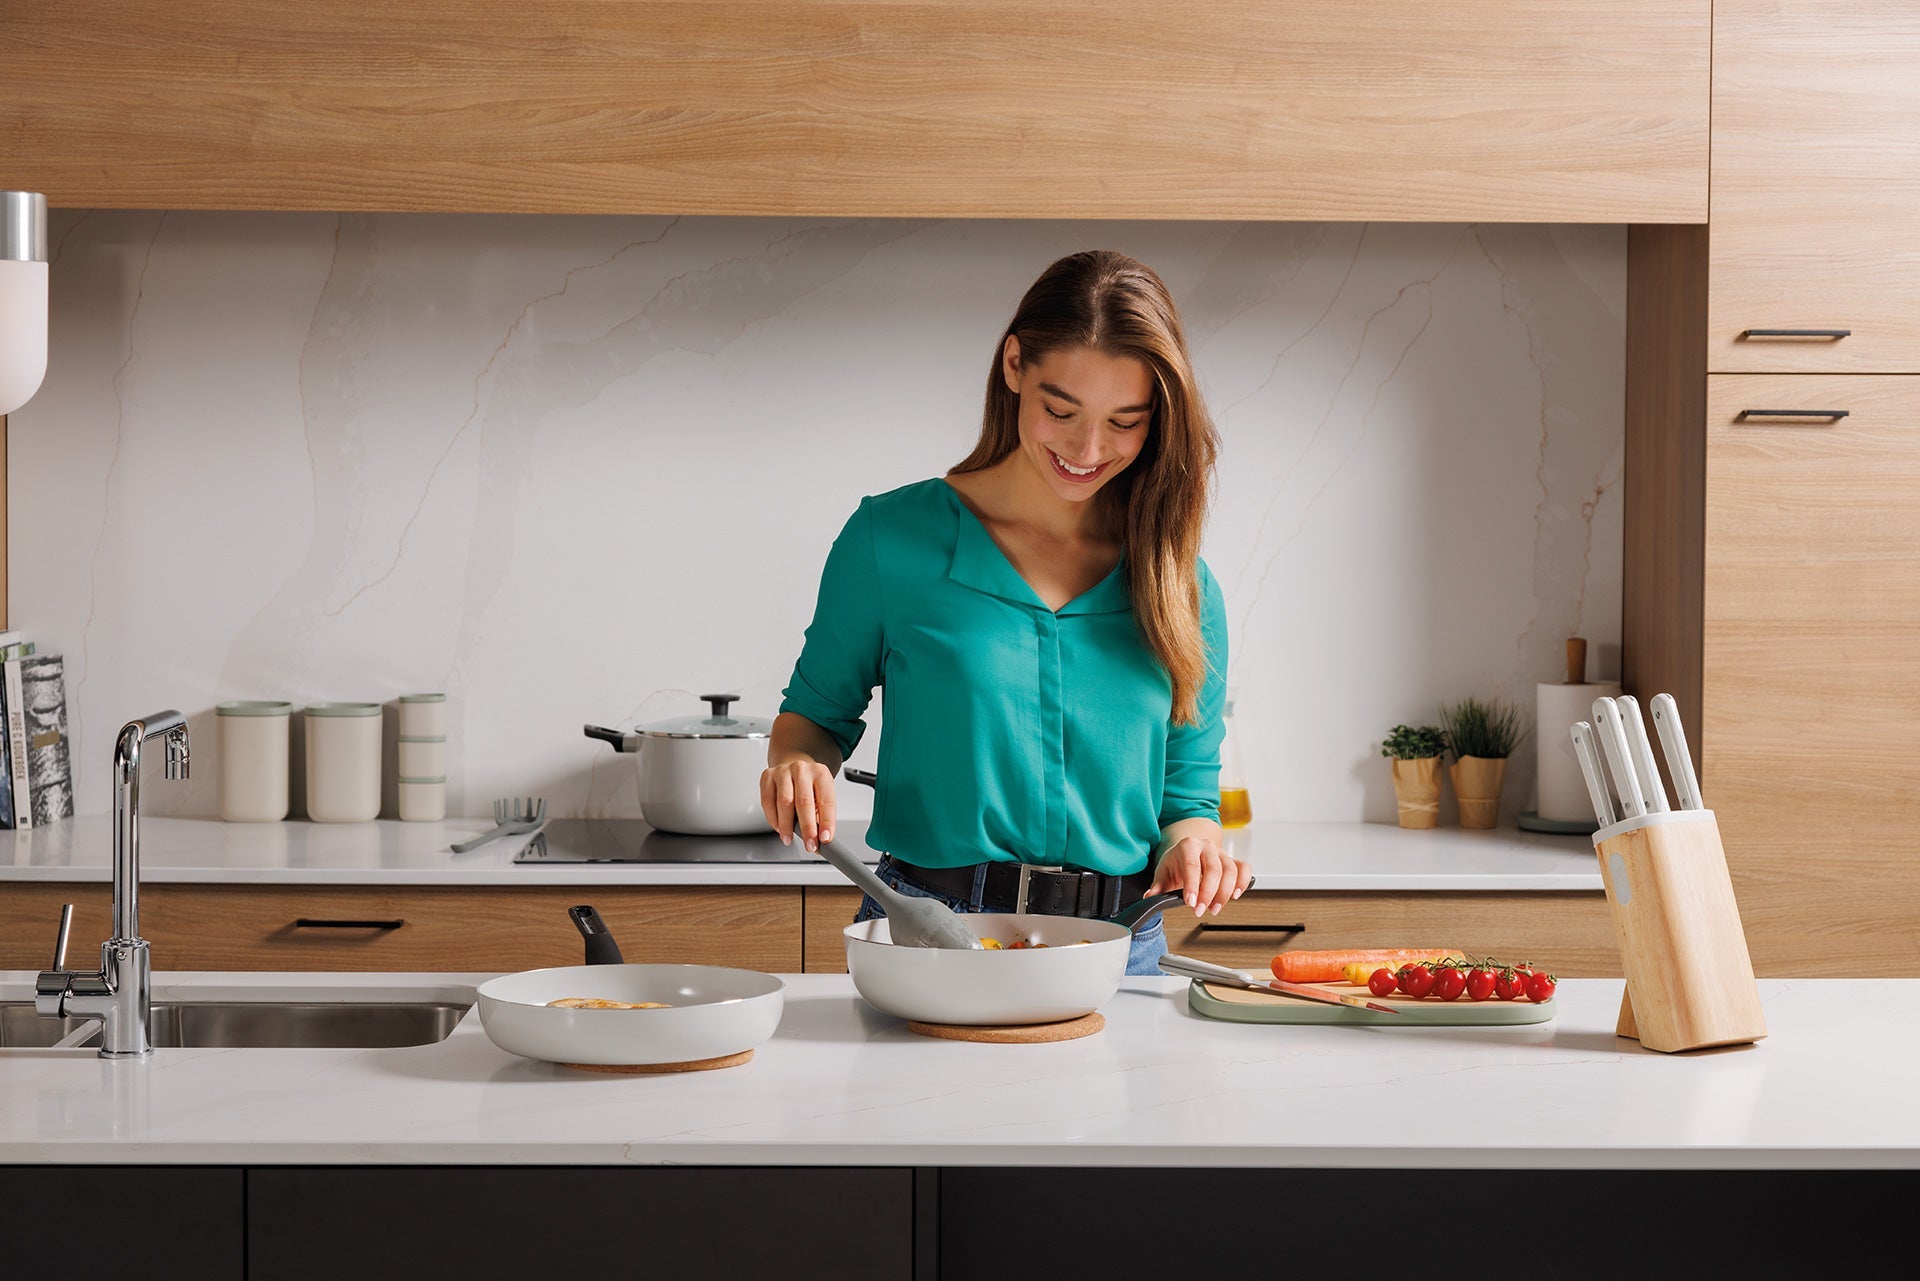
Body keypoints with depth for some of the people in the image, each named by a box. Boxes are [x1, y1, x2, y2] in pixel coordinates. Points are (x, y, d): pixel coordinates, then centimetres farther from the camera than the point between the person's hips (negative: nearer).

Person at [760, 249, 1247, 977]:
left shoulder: (1182, 588, 11)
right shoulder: (893, 538, 4)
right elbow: (817, 711, 16)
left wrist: (1188, 845, -5)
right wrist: (797, 762, -7)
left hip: (1117, 949, 2)